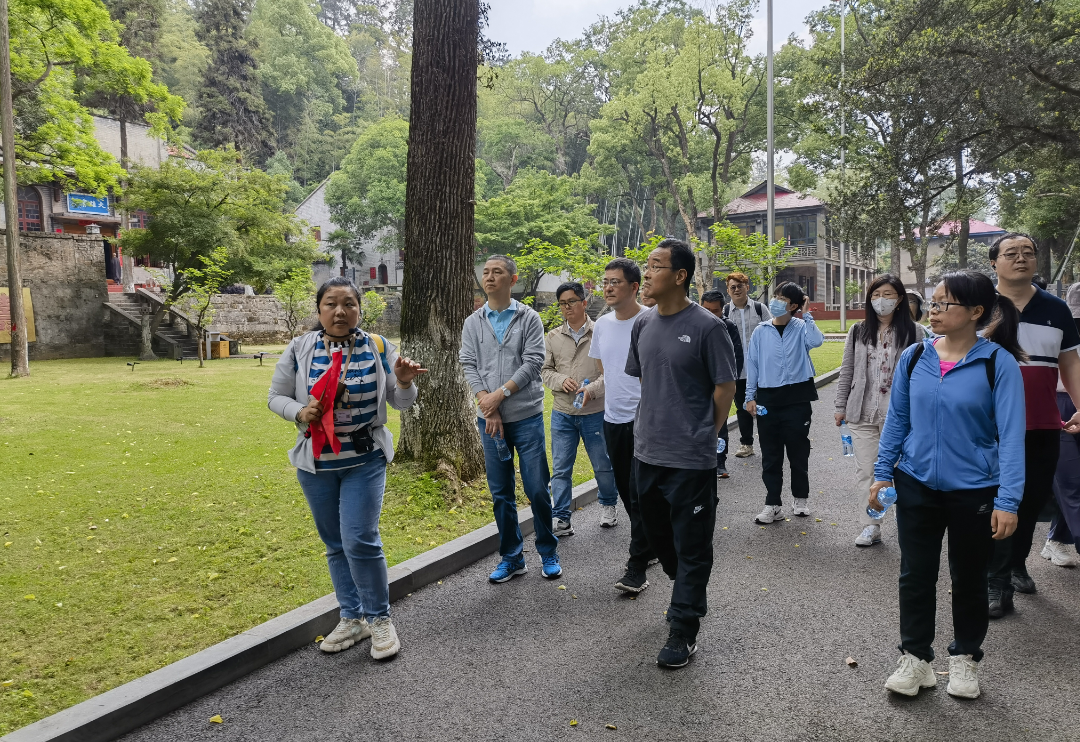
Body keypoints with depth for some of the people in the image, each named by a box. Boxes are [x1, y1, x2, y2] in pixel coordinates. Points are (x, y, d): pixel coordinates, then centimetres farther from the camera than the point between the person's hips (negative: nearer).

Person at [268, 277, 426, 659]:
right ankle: (352, 618, 29)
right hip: (316, 462, 2)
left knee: (360, 540, -9)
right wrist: (300, 412, -17)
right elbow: (276, 397, 4)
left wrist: (404, 382, -22)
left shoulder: (378, 348, -4)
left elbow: (401, 403, 0)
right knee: (335, 544, 12)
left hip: (365, 460, -2)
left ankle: (379, 617, 12)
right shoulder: (299, 350, -3)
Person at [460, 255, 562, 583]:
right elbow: (469, 366, 1)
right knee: (500, 493, 9)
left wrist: (500, 394, -15)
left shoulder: (529, 318, 1)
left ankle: (548, 553, 19)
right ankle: (511, 557, 22)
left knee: (537, 489, 1)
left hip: (526, 416, -2)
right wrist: (487, 407, -11)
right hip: (490, 420, 3)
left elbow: (533, 362, -8)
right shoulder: (473, 323, 8)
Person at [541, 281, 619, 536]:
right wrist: (561, 381, -12)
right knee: (561, 469, 4)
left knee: (603, 465, 12)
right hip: (562, 414, 3)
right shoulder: (552, 337, 6)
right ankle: (561, 519, 12)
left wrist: (592, 389, -21)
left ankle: (608, 506, 37)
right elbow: (545, 370, 8)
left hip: (595, 412, -2)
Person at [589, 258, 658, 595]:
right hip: (613, 418, 7)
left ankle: (637, 566, 4)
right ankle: (650, 546, 34)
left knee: (641, 493, -4)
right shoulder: (602, 324, 8)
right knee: (627, 490, 16)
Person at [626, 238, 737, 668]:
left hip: (691, 459, -7)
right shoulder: (643, 326, 7)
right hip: (647, 453, 7)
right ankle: (690, 596, 43)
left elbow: (725, 387, -7)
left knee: (691, 546, 4)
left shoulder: (706, 327, -12)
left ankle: (683, 629, 15)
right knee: (658, 535, 20)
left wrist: (702, 435, -3)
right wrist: (652, 426, 14)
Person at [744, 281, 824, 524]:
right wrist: (750, 397, 2)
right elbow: (752, 364, 6)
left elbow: (816, 341, -22)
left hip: (797, 398, -2)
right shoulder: (761, 331, 5)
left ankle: (801, 499, 27)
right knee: (770, 456, 6)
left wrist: (806, 315, -12)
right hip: (767, 399, 2)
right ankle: (773, 505, 14)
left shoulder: (801, 328, 0)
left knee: (798, 452, 10)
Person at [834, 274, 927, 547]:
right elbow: (847, 371, 11)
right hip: (863, 414, 3)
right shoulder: (858, 331, 9)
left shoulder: (914, 332, 0)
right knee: (865, 471, 5)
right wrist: (841, 407, 9)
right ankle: (870, 527, 13)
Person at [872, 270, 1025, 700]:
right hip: (916, 487, 2)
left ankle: (964, 659, 35)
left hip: (974, 492, -2)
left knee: (969, 579, 15)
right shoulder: (914, 358, -3)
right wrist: (883, 474, 4)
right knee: (915, 575, 9)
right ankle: (915, 658, 25)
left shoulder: (999, 363, -12)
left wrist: (1007, 501, -17)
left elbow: (1011, 435, -13)